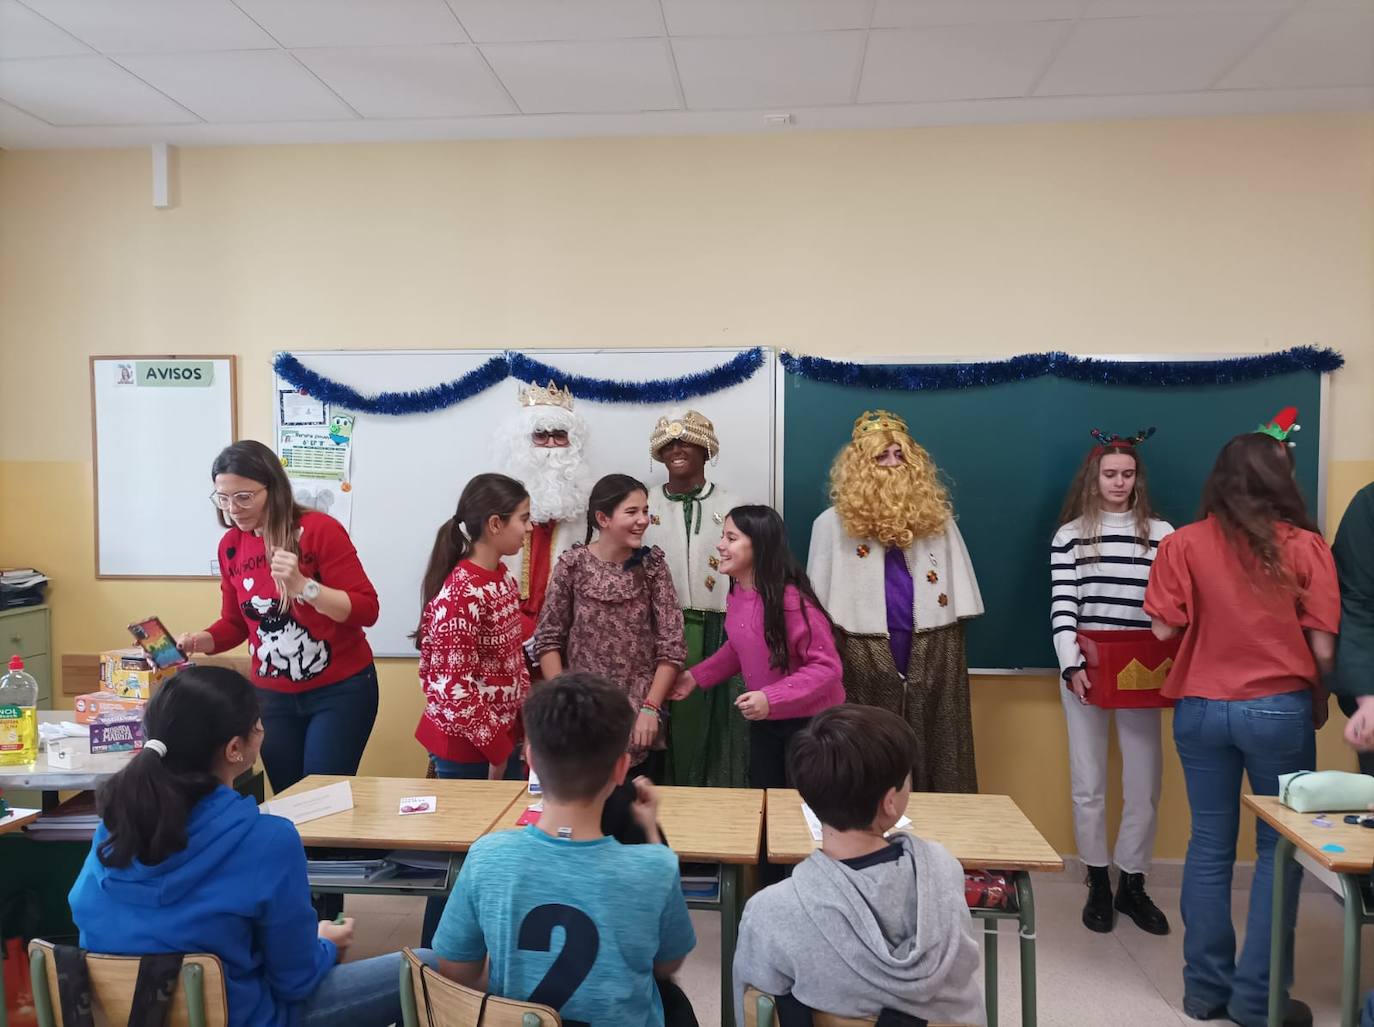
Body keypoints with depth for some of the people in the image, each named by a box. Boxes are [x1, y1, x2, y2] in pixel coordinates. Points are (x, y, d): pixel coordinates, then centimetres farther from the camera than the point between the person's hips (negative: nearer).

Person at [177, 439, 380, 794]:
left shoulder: (320, 529, -14)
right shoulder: (230, 546, 2)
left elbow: (366, 610, -18)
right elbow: (235, 622, 12)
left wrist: (303, 585, -28)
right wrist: (202, 640, -7)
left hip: (340, 690, -5)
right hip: (273, 696, 5)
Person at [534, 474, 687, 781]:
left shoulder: (652, 565, -3)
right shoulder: (572, 565, -6)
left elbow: (672, 644, -5)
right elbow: (548, 640, -1)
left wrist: (650, 707, -11)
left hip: (639, 721, 1)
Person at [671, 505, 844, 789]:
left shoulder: (792, 600, -28)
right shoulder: (736, 593, -3)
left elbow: (826, 667, -26)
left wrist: (771, 699, -33)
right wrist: (697, 677, 5)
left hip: (809, 720, -7)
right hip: (763, 719, 7)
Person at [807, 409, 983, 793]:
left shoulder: (936, 518, 9)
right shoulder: (833, 523, 1)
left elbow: (959, 597, 12)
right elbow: (820, 604, 2)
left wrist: (954, 650, 7)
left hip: (931, 656, 2)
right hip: (865, 658, -2)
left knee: (934, 755, 7)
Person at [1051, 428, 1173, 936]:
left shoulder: (1161, 534, 5)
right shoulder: (1069, 536, 2)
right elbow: (1061, 608, -4)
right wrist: (1072, 666, -17)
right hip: (1085, 673, -1)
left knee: (1144, 784, 5)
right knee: (1088, 783, 6)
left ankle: (1132, 886, 22)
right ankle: (1098, 886, 20)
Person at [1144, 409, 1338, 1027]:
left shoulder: (1185, 543, -4)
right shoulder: (1304, 546, -5)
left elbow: (1164, 630, -5)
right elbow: (1322, 646, -6)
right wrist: (1319, 702, 12)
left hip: (1200, 709, 2)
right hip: (1279, 709, -1)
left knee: (1210, 846, 12)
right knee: (1280, 850, 12)